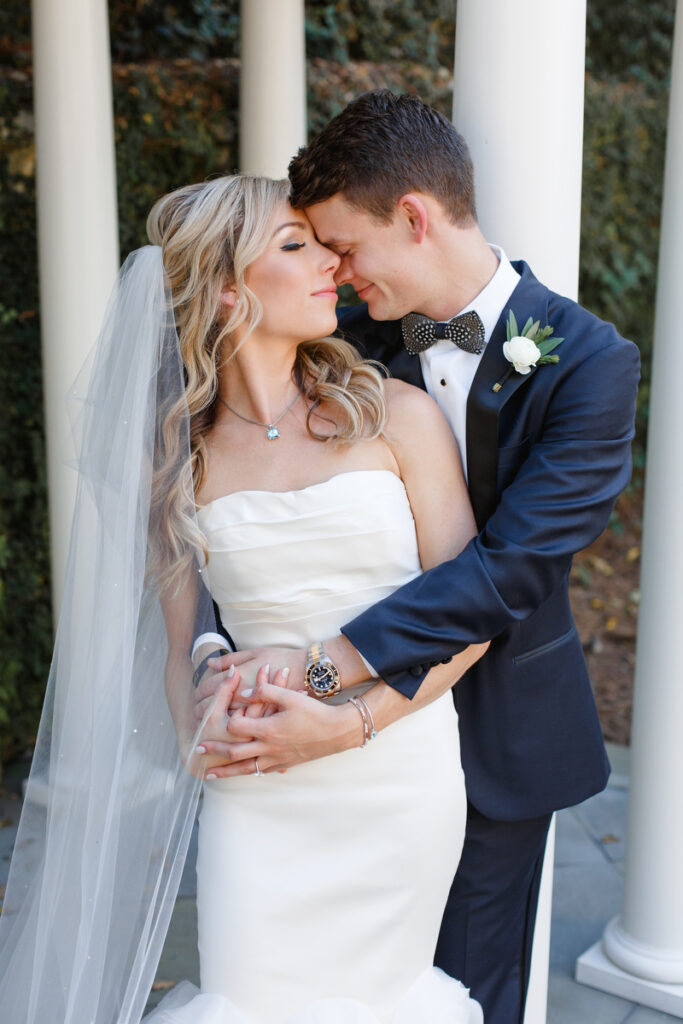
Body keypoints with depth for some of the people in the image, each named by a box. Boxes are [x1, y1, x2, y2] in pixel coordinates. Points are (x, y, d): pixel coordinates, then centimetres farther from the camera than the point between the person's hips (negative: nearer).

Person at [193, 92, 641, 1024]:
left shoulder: (586, 361, -15)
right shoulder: (359, 343, -2)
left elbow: (514, 563, -24)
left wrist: (321, 669, -30)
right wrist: (219, 655, -22)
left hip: (496, 738, -3)